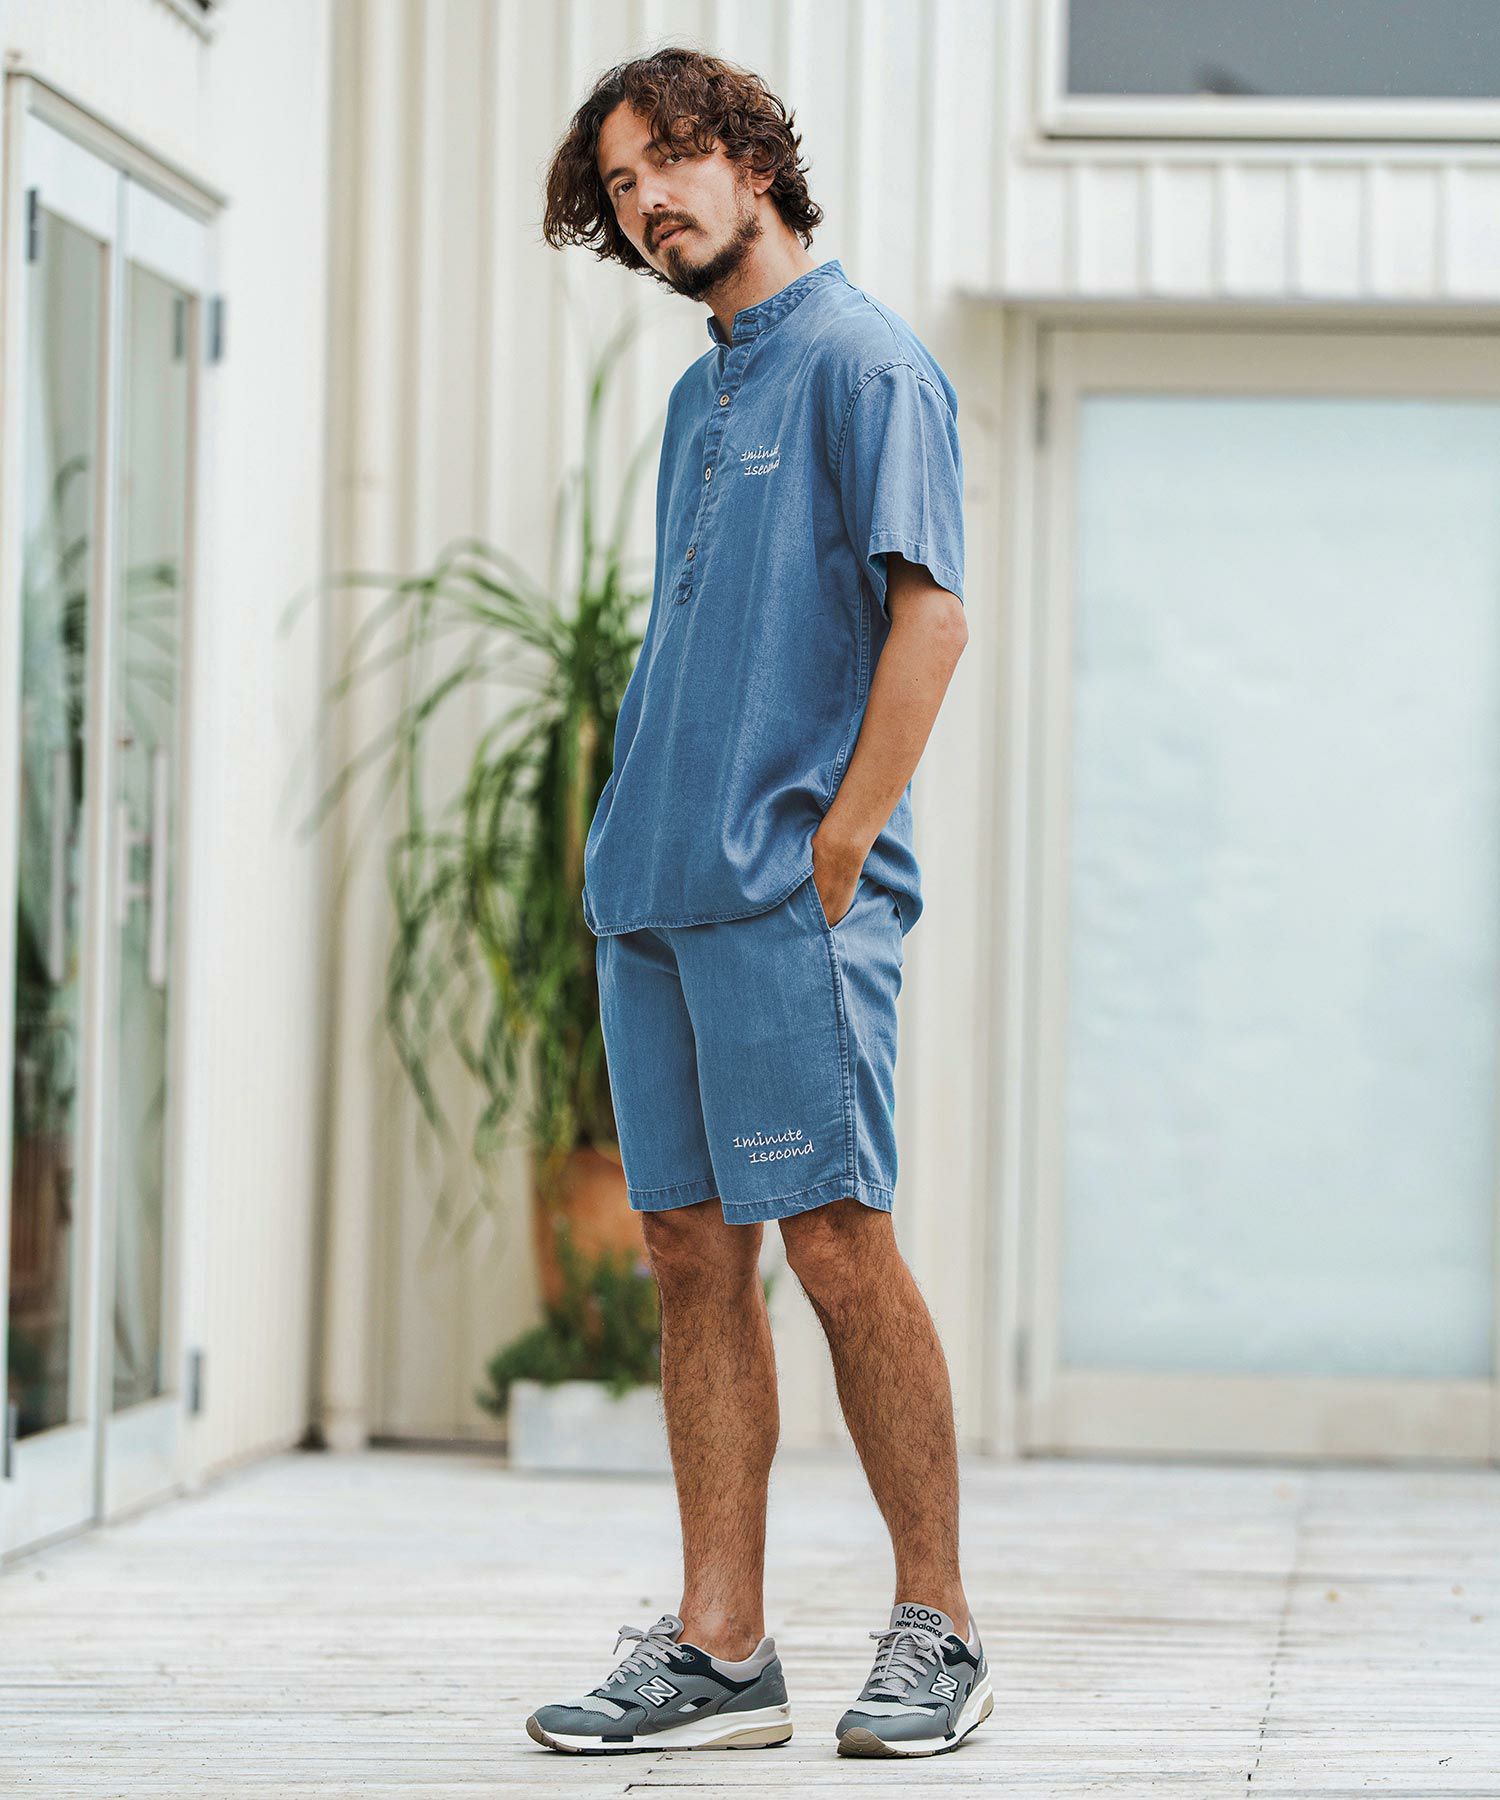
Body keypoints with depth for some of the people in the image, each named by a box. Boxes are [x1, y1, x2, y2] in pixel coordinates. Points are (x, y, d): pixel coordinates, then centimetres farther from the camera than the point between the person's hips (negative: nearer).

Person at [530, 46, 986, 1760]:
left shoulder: (861, 360, -4)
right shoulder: (697, 397, 20)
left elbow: (929, 612, -12)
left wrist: (837, 845, -15)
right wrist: (637, 846, 13)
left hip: (791, 902, -8)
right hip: (655, 896, 8)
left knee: (835, 1244, -7)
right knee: (693, 1254, 5)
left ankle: (934, 1629, 4)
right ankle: (718, 1650, 8)